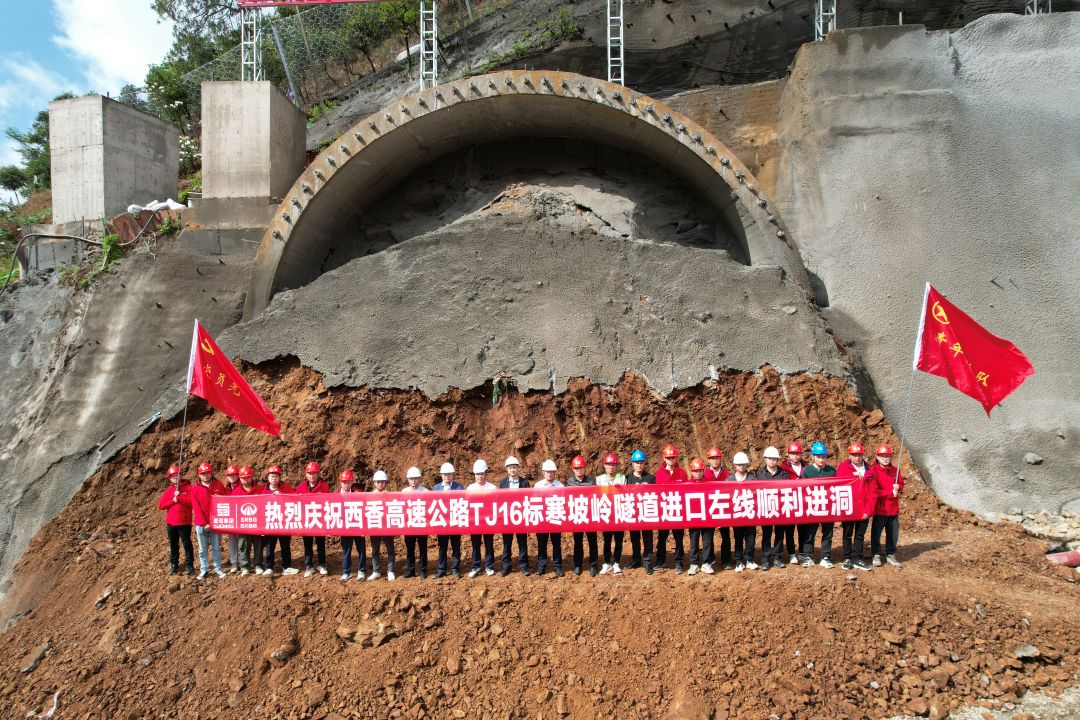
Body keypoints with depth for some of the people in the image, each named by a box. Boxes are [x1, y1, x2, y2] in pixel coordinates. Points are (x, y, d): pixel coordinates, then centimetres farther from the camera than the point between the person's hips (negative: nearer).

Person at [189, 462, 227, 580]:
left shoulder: (219, 485, 2)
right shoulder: (195, 488, -1)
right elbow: (196, 508, -4)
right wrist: (204, 523, -9)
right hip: (201, 524, 0)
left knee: (216, 547, 6)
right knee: (203, 549, 7)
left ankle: (218, 569, 13)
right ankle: (204, 570, 15)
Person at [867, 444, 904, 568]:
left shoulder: (895, 470, 7)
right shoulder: (873, 472, -11)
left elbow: (901, 485, 13)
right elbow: (873, 491, -16)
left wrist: (898, 487, -10)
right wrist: (891, 493, -16)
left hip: (894, 509, 5)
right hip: (880, 509, -5)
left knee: (893, 534, 11)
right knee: (876, 533, 4)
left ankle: (891, 555, 24)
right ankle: (876, 555, 16)